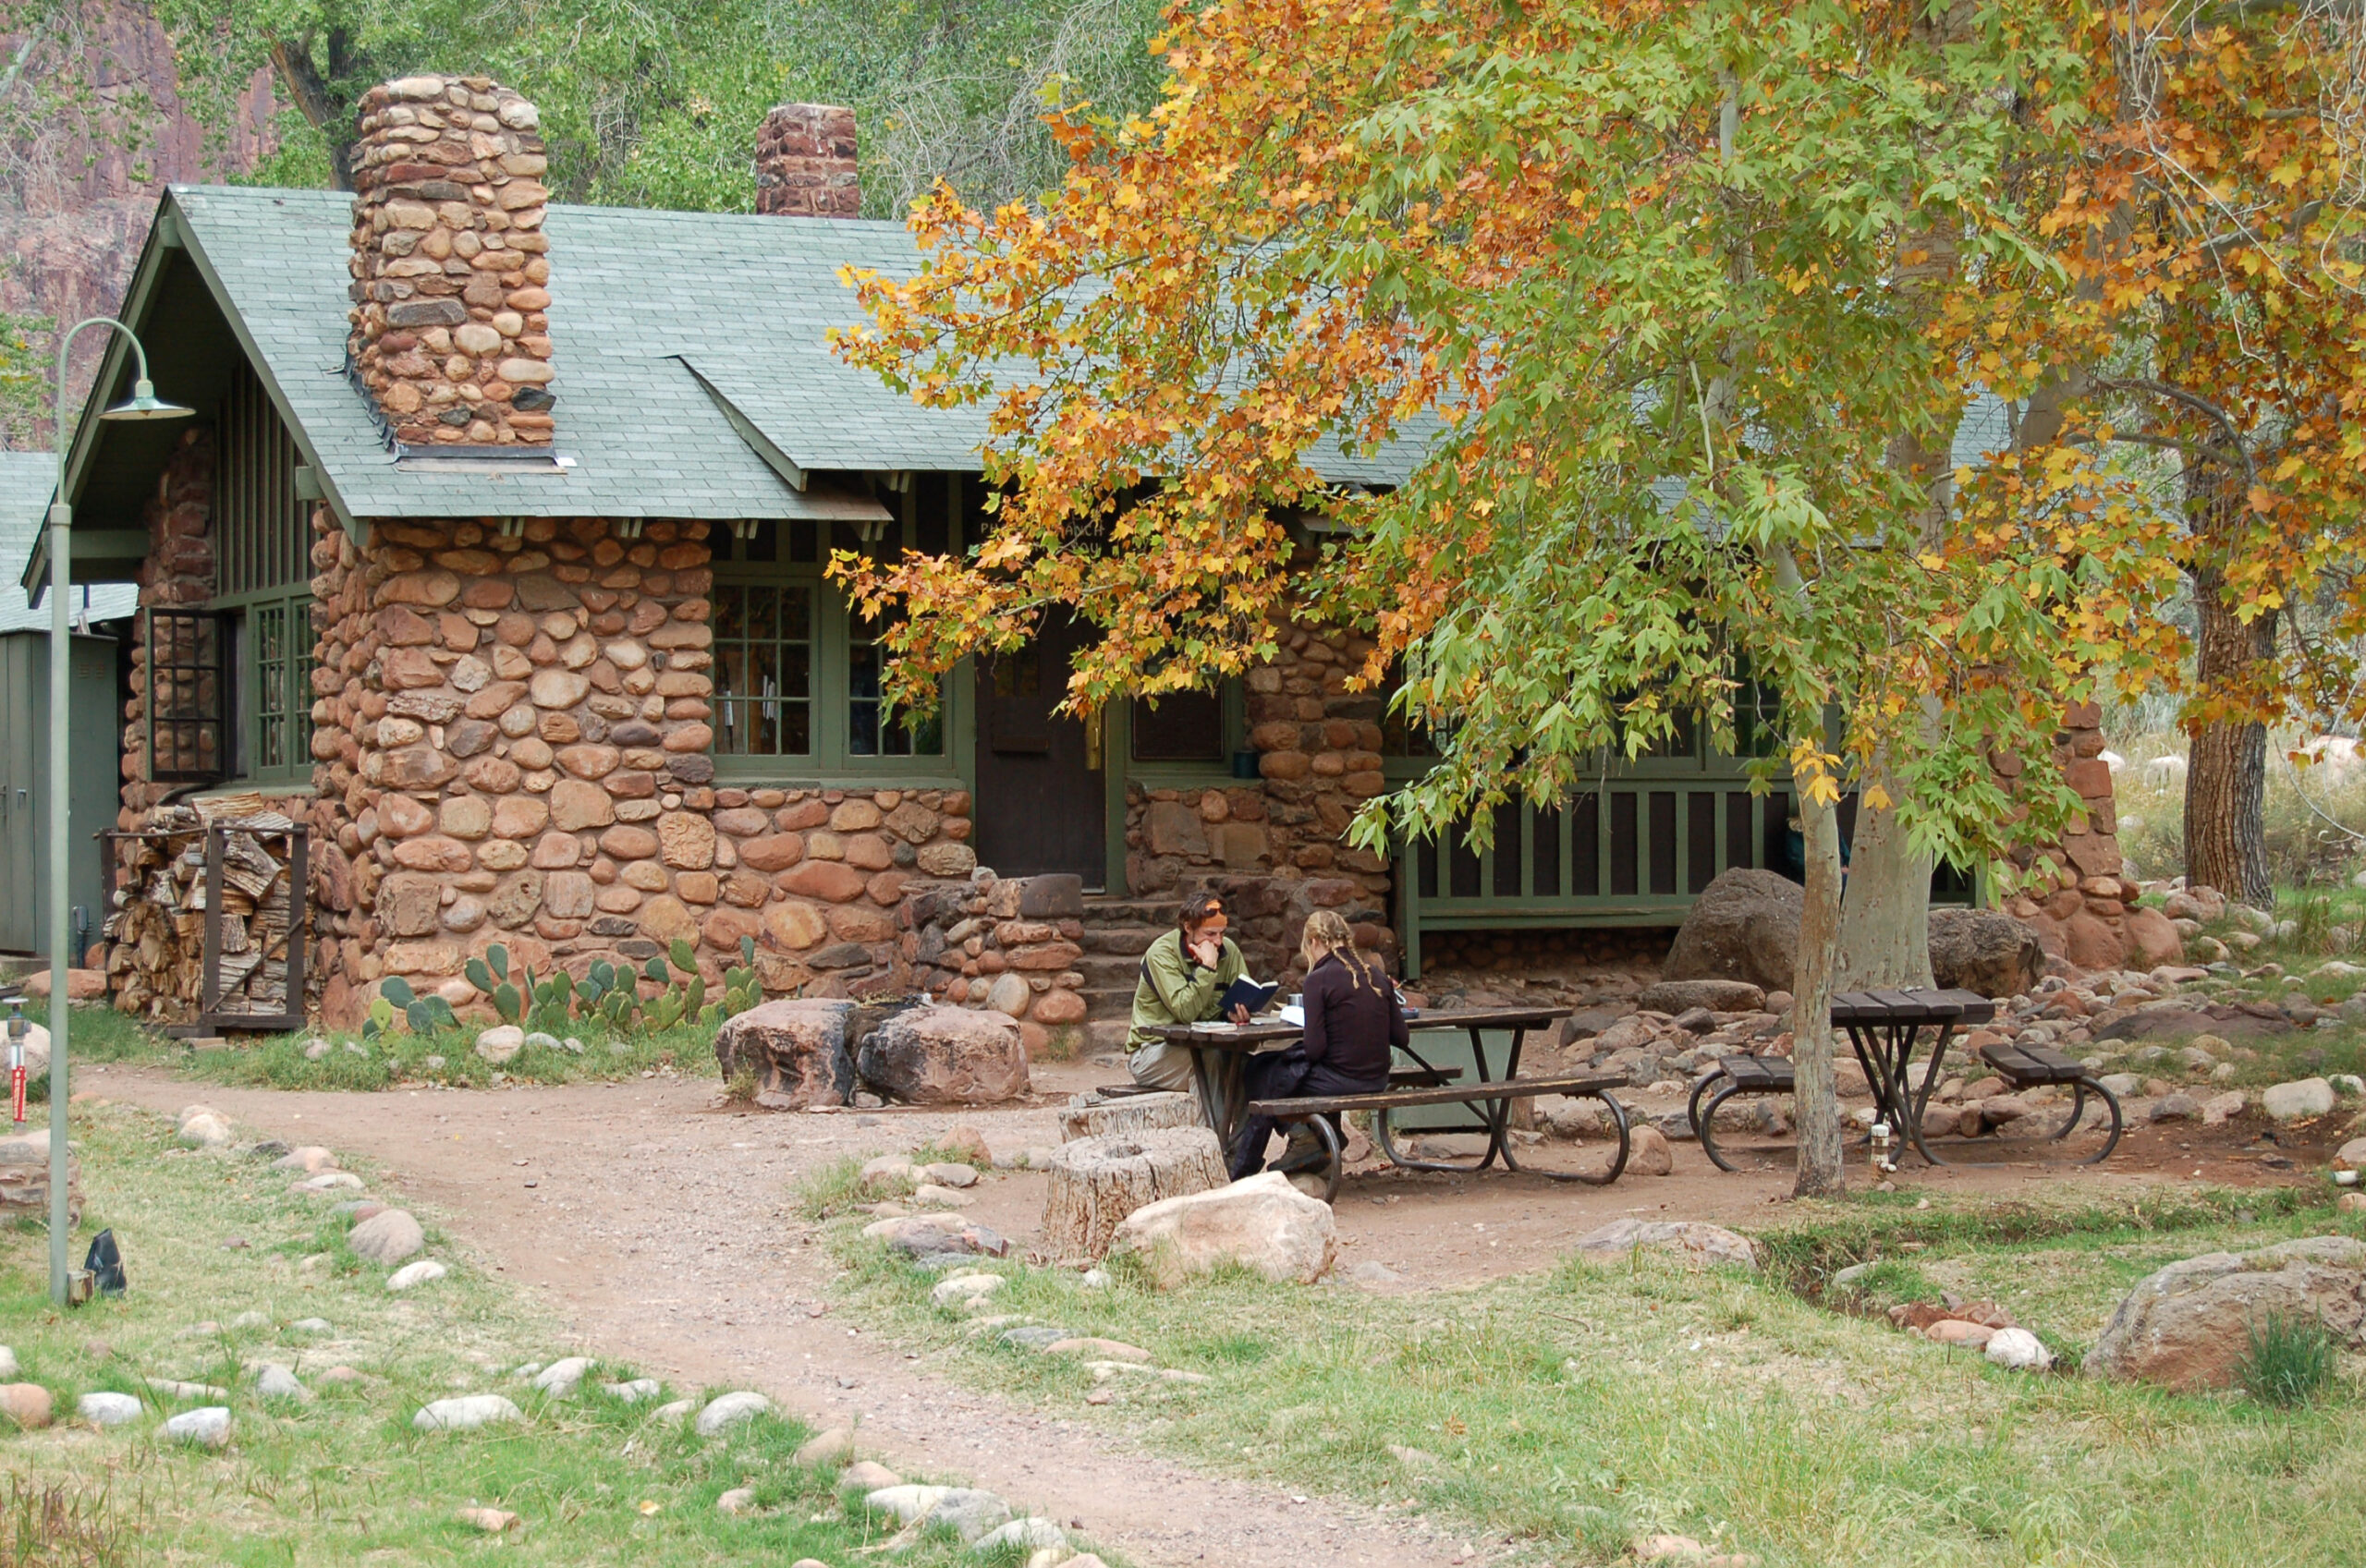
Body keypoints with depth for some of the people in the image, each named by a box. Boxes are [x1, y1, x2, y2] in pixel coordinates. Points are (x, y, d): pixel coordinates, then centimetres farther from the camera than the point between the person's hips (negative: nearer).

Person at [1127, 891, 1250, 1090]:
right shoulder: (1162, 953, -16)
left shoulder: (1229, 950, 1)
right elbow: (1185, 1013, -26)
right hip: (1152, 1050, -5)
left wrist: (1237, 1013, -21)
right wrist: (1208, 966, -27)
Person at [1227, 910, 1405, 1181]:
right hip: (1377, 1081, 7)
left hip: (1339, 1081, -7)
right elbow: (1401, 1036, 5)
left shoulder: (1319, 979, -13)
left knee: (1259, 1072, 15)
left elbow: (1315, 1048, -17)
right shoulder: (1377, 974, 4)